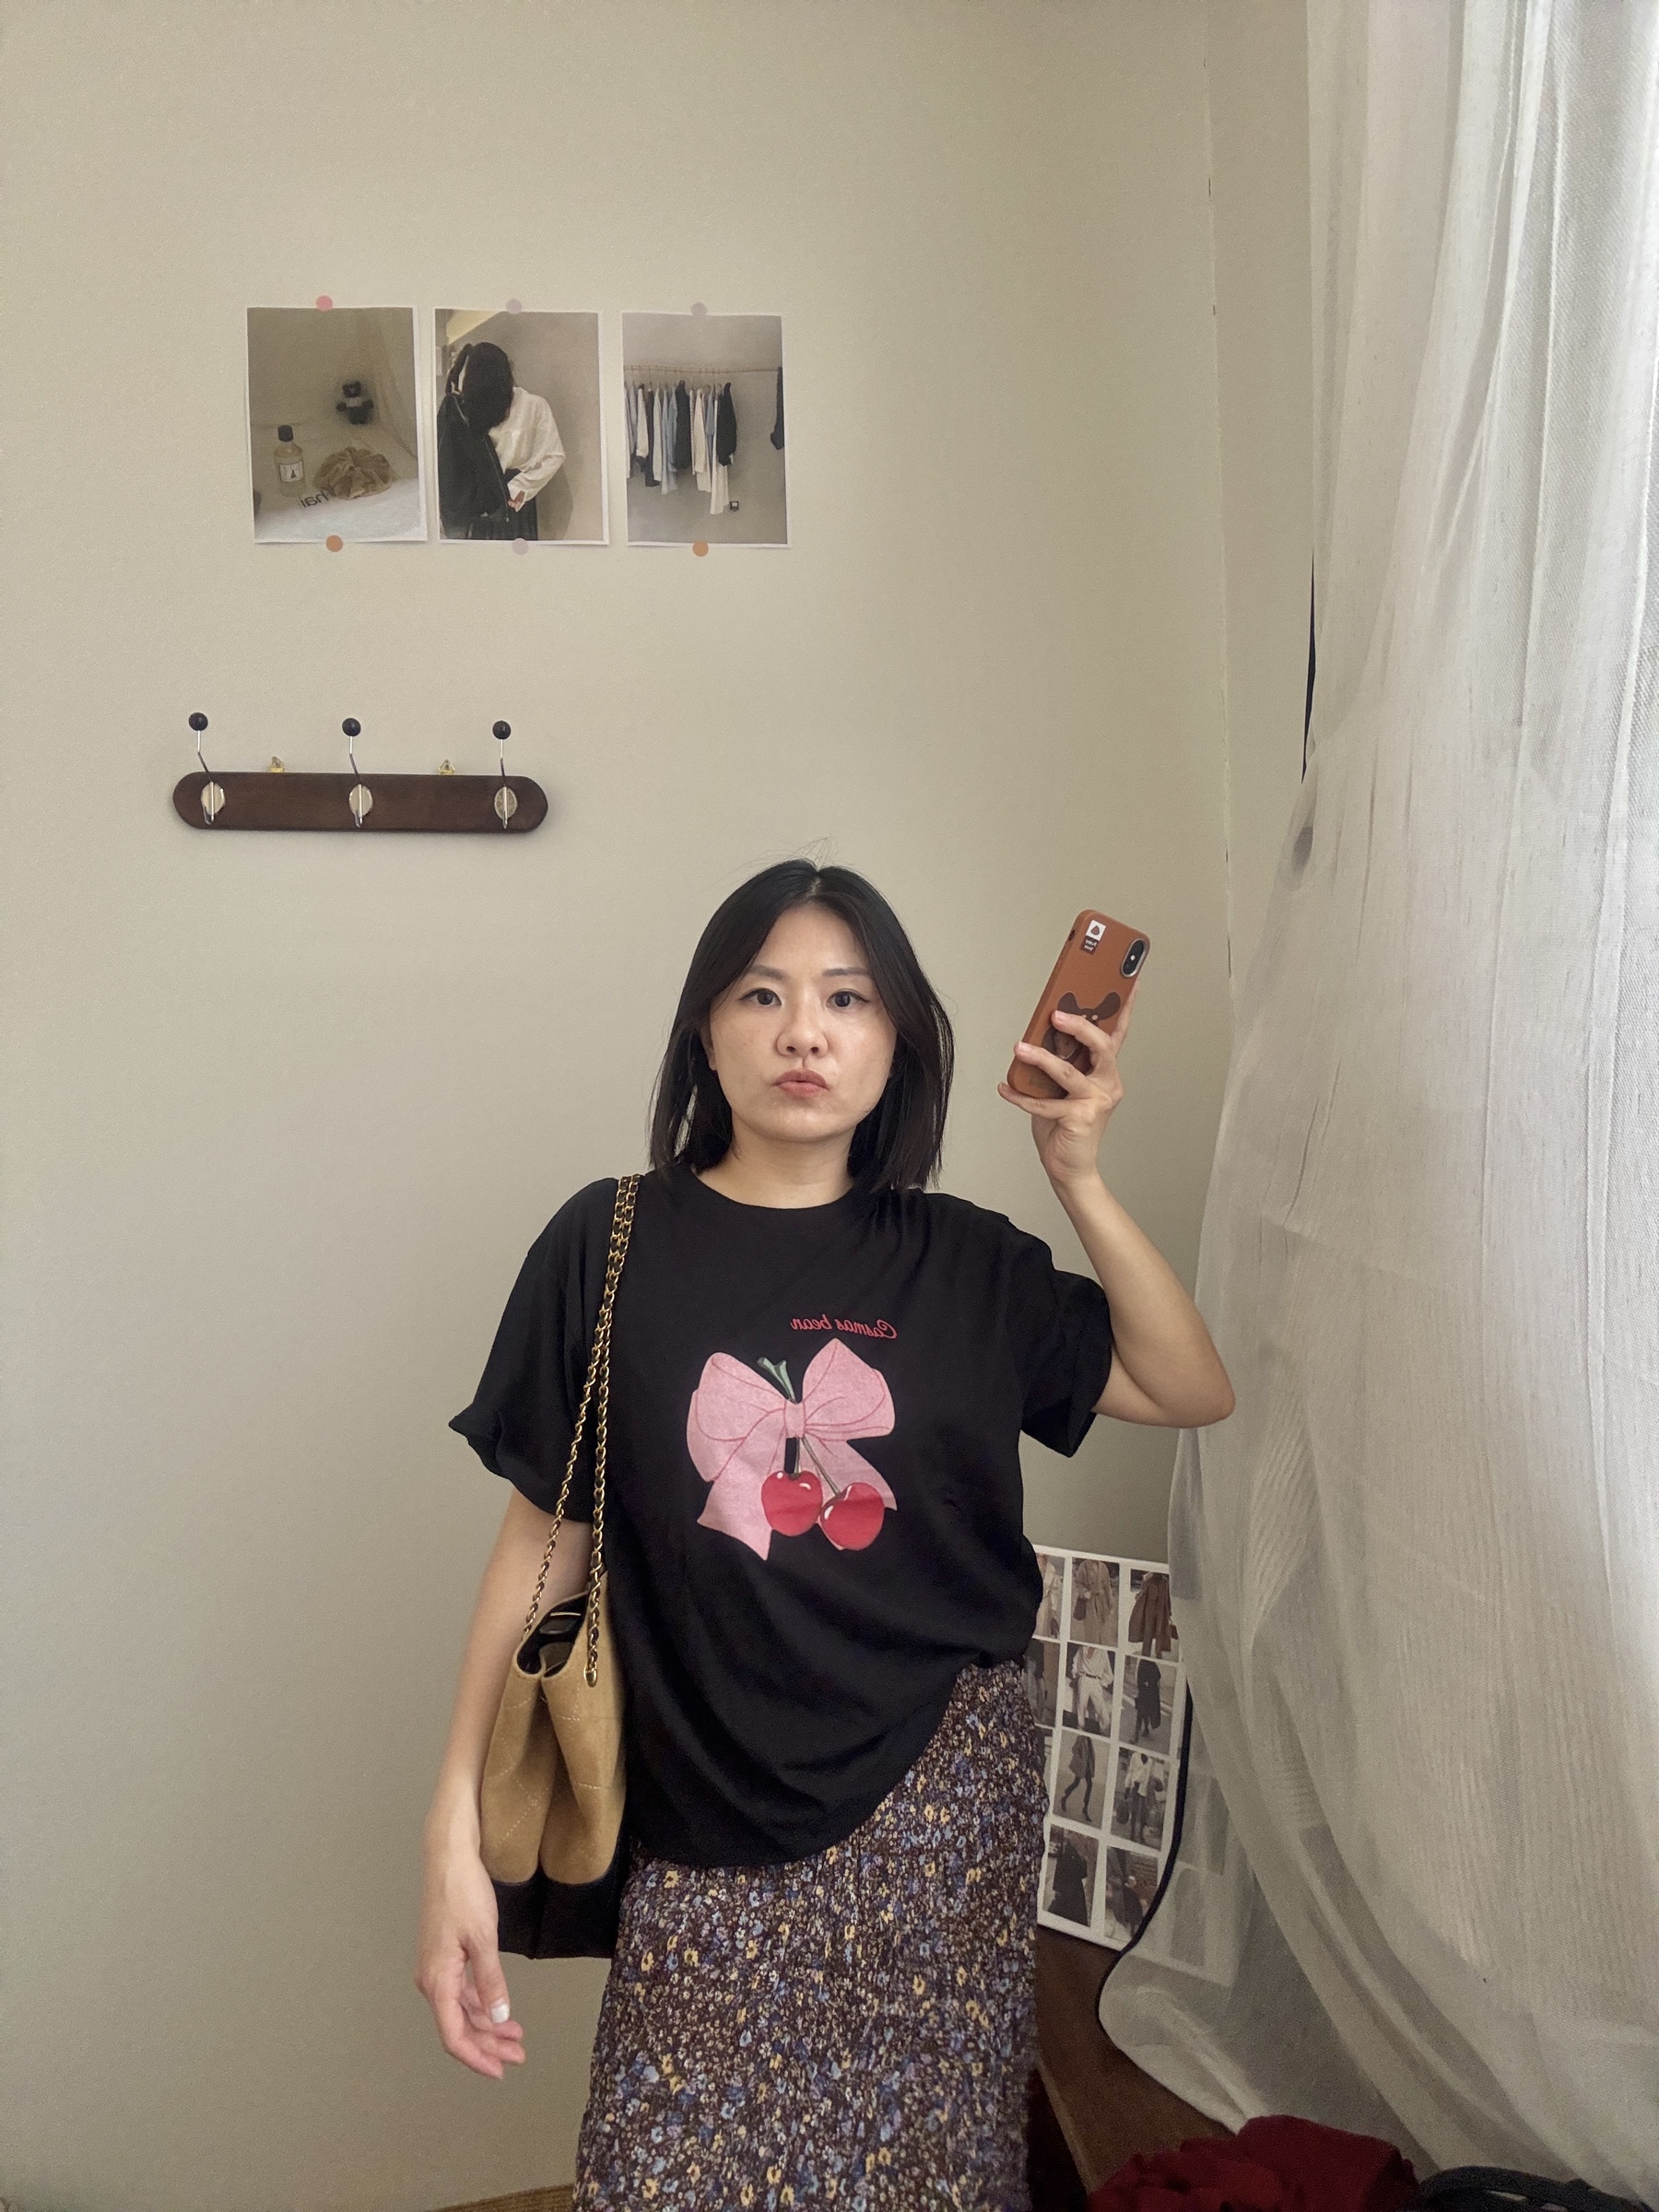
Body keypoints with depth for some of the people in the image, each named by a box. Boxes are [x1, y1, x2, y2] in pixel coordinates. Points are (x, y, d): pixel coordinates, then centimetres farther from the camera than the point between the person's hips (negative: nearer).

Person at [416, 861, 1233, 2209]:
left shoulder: (960, 1261, 1)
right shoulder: (612, 1245, -4)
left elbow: (1194, 1391, 4)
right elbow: (545, 1540, -3)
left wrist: (1080, 1179, -7)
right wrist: (457, 1829, -7)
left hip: (942, 1799, 2)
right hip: (713, 1824, -1)